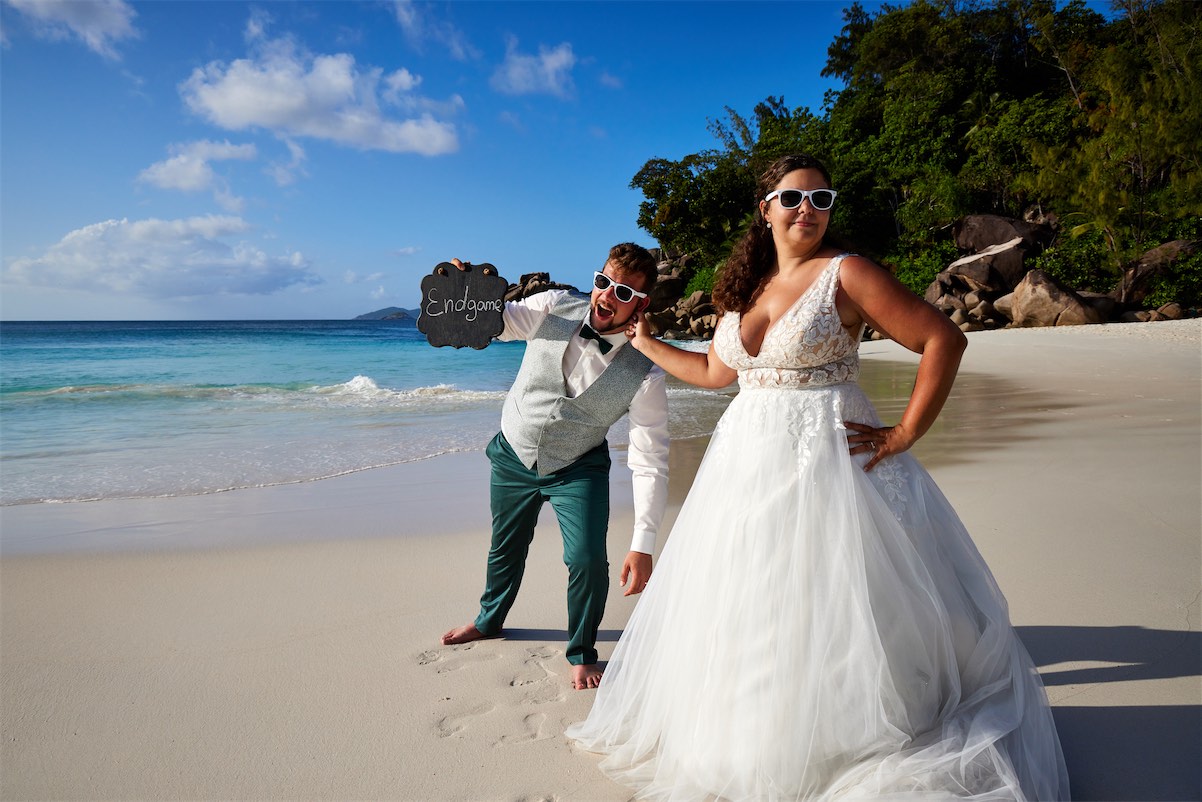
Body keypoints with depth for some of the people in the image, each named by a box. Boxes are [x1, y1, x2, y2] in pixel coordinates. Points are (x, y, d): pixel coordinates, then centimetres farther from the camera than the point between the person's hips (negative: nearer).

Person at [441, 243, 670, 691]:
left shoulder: (646, 375, -26)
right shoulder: (553, 308, -20)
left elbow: (650, 461, -26)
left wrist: (643, 543, -30)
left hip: (578, 468, -2)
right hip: (513, 454, 3)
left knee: (588, 560, -15)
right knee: (506, 549, 20)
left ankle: (582, 654, 17)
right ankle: (489, 620, 52)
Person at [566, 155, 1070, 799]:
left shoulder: (846, 274, -7)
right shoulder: (744, 288, 10)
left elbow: (944, 340, -10)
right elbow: (715, 371, 21)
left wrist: (903, 435, -13)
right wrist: (643, 340, 26)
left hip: (827, 456, -6)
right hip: (747, 459, 6)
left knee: (826, 610, 0)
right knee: (741, 608, 13)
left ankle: (837, 750, 21)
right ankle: (746, 743, 33)